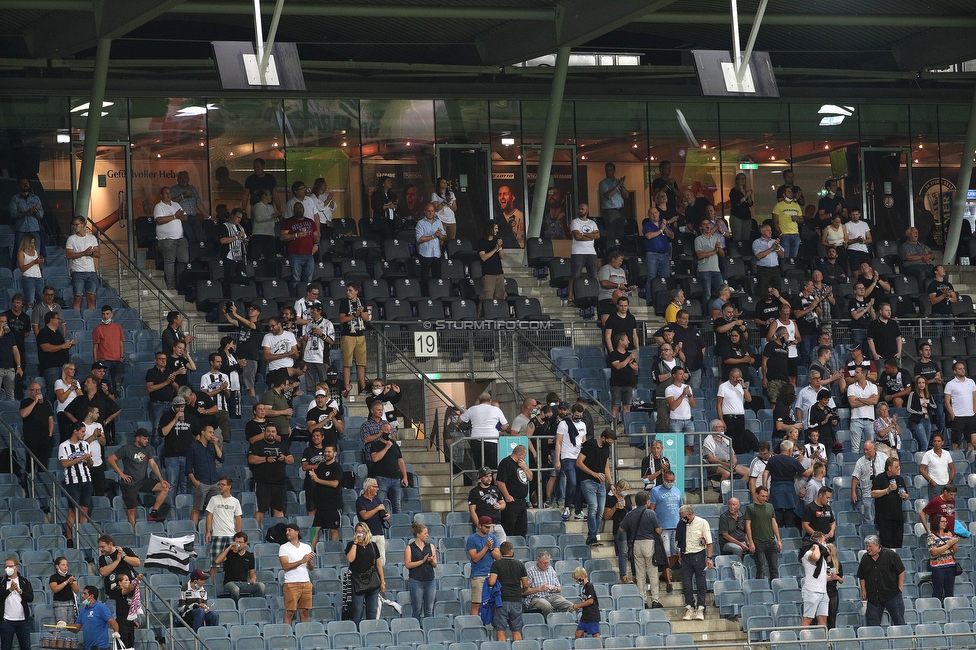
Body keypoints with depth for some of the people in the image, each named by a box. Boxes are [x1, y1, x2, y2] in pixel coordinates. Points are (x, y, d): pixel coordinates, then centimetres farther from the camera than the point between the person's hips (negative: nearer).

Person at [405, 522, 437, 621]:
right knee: (417, 610, -1)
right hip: (416, 582, -4)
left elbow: (435, 565, 11)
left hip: (430, 581, 4)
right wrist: (422, 561, -14)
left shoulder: (431, 546, 10)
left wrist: (431, 560, -12)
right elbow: (408, 564, -8)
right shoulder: (409, 548, 0)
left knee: (429, 610, 3)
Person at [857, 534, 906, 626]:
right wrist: (863, 591, 8)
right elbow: (861, 577, 16)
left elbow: (901, 571, -1)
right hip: (873, 596, 4)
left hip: (892, 594, -4)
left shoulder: (890, 555, -5)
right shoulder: (865, 558, 7)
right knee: (872, 622, 1)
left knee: (898, 620, 0)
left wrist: (900, 587, -5)